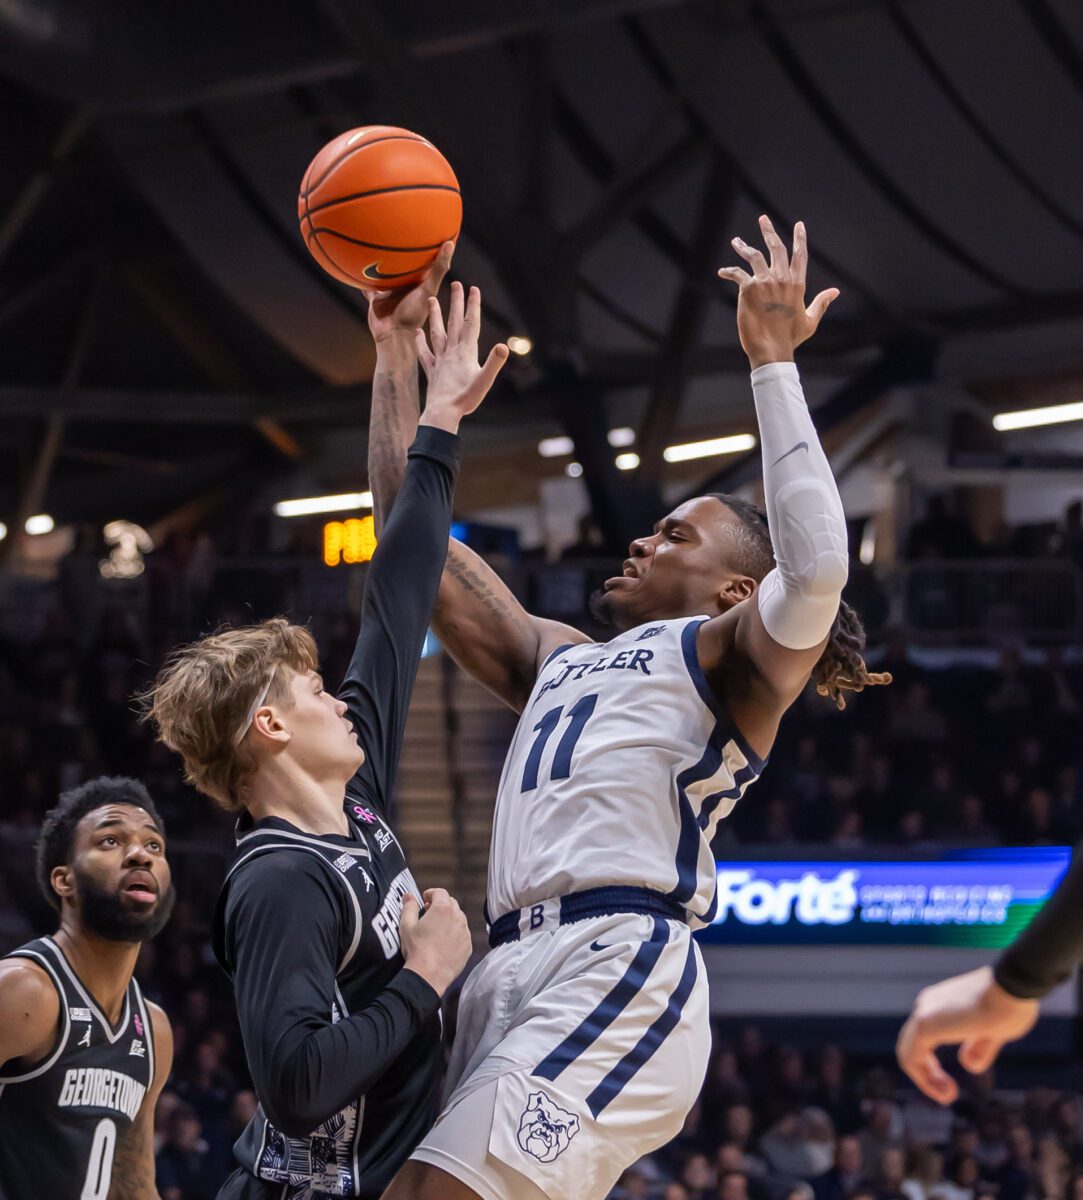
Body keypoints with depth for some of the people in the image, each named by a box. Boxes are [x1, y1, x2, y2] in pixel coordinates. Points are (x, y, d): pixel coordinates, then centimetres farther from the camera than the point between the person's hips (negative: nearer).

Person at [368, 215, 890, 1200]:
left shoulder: (731, 658, 9)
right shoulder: (560, 659, 32)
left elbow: (816, 568, -14)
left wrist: (775, 361, -9)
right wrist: (398, 366, 31)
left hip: (622, 973, -8)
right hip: (513, 975, 8)